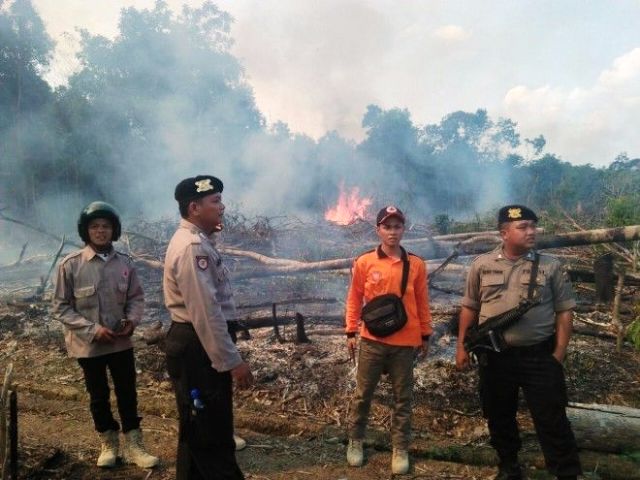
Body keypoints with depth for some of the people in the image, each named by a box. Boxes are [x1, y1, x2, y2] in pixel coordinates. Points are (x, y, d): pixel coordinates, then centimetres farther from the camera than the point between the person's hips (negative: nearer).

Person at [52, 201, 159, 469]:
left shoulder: (124, 263, -5)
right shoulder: (71, 264, -12)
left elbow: (136, 297, 6)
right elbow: (60, 307, -8)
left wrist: (132, 320, -12)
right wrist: (92, 329, -17)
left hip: (121, 342, 2)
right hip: (88, 345, -1)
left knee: (127, 394, 10)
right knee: (98, 396, 15)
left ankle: (133, 446, 26)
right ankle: (109, 444, 36)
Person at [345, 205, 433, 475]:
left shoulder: (416, 264, 0)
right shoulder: (364, 262, -2)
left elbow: (422, 302, 7)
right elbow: (354, 299, 3)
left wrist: (425, 334, 9)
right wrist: (351, 332, 2)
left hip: (405, 342, 1)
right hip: (372, 340, 0)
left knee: (403, 398, 10)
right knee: (363, 394, 11)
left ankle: (400, 449, 23)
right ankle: (355, 441, 29)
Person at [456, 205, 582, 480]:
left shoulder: (550, 266, -1)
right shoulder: (482, 265, 0)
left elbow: (564, 311, 1)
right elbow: (469, 308, 6)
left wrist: (559, 353, -5)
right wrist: (462, 346, 4)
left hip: (540, 356, -1)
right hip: (495, 356, 2)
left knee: (551, 420, 4)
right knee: (499, 417, 15)